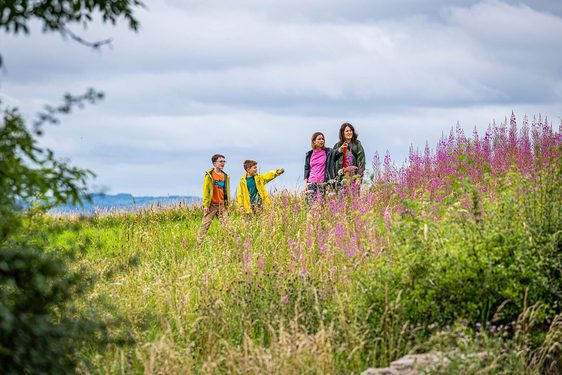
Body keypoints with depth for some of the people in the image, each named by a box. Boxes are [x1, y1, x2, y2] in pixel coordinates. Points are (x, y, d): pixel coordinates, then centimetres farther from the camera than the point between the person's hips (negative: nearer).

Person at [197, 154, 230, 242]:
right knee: (205, 225, -5)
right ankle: (198, 243, 0)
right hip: (211, 205, -5)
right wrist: (205, 205, -12)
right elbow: (206, 191, -6)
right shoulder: (209, 175, -3)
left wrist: (228, 205, 12)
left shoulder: (226, 176, 11)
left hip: (222, 205, 5)